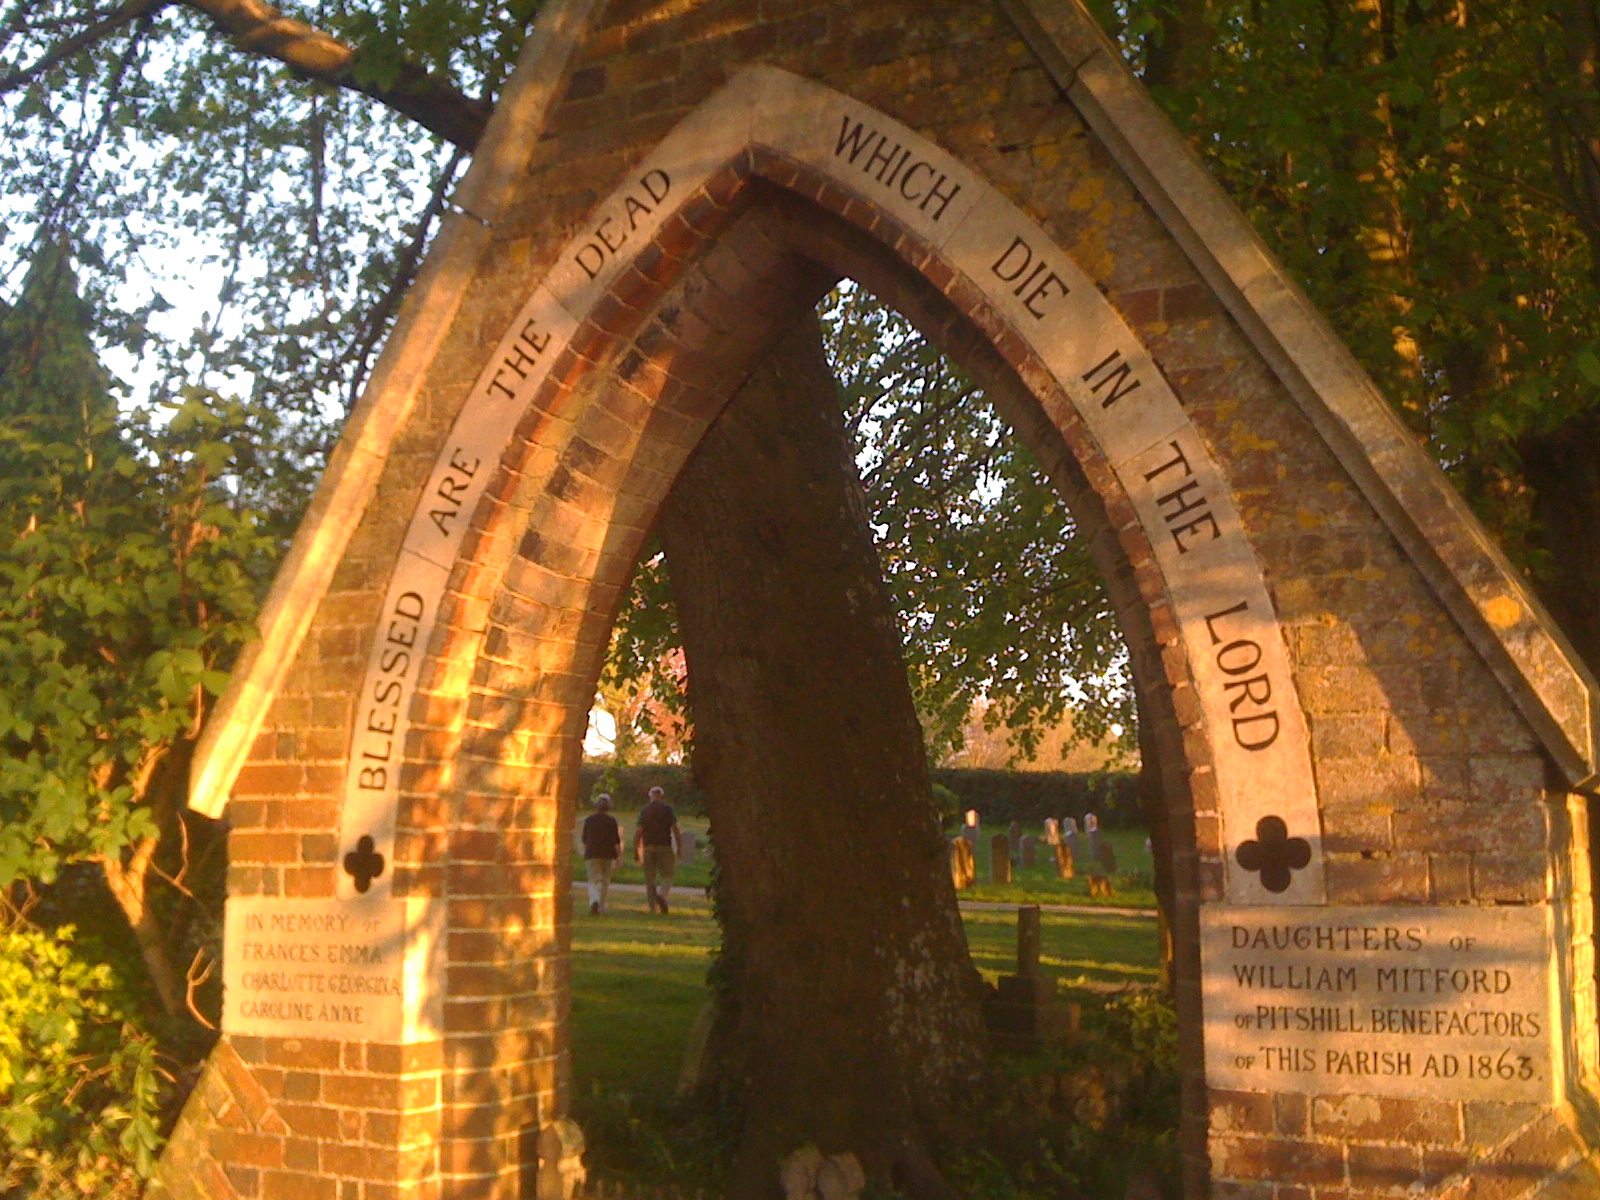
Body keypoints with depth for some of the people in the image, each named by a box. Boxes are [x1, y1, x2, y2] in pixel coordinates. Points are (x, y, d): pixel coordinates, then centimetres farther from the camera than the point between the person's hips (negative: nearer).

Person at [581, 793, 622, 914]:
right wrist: (618, 856, -1)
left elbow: (585, 839, 11)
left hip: (591, 855, 0)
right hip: (607, 855, 0)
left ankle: (594, 901, -29)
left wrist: (586, 852, 28)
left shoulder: (589, 820, 1)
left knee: (593, 881, -1)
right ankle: (601, 907, 21)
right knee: (604, 882, 15)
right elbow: (616, 841, -6)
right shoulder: (611, 821, -4)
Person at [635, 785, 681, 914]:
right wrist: (679, 847, 2)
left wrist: (635, 850, 3)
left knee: (650, 879, 8)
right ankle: (661, 895, -24)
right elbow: (675, 828, -3)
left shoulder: (644, 810, 6)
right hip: (664, 846, -2)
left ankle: (653, 908, 6)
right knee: (667, 876, 4)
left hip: (649, 847, 2)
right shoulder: (667, 809, 2)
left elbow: (638, 832, 0)